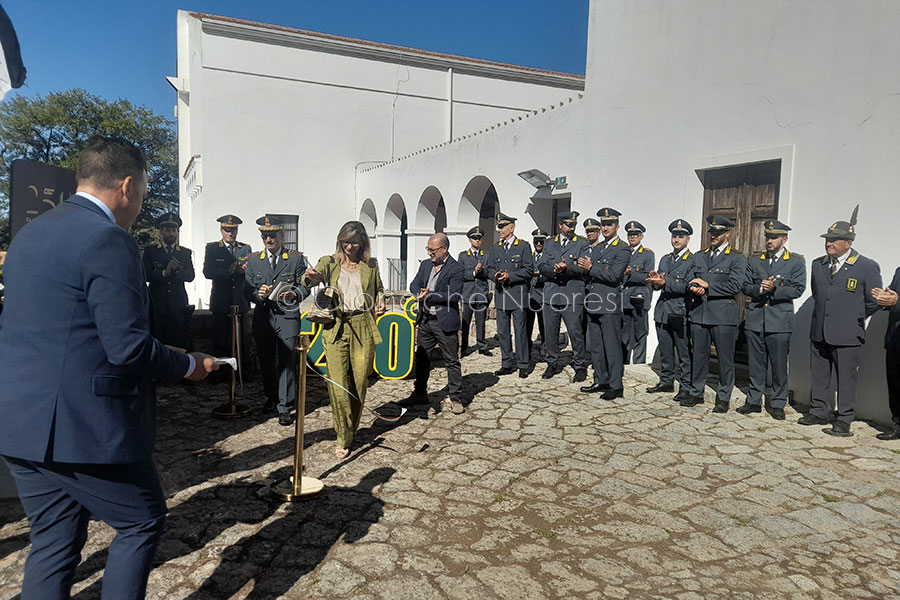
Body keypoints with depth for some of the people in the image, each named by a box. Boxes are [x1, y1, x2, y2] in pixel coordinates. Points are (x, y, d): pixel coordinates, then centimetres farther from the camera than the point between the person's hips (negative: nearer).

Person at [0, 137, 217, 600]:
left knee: (54, 538, 19)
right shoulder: (108, 240, -17)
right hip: (84, 424, -9)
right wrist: (189, 366, -5)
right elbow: (129, 349, -21)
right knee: (143, 520, 10)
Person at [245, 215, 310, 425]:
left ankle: (285, 406, 1)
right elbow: (248, 290, 7)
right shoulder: (253, 261, 11)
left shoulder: (296, 259, 3)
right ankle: (271, 397, 32)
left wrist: (294, 294, -21)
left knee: (286, 361, -5)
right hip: (263, 317, 3)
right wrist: (259, 294, -15)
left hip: (288, 316, -3)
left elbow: (305, 287, 0)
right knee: (265, 360, 12)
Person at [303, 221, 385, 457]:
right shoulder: (329, 262, 8)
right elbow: (310, 281, -9)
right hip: (336, 328, -1)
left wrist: (380, 303, 3)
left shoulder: (370, 265, 12)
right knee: (337, 384, -8)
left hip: (363, 328, 1)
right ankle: (343, 438, 3)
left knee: (359, 382, 4)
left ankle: (351, 430, 24)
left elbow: (379, 289, 25)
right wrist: (310, 277, -32)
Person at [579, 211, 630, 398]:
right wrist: (583, 264, -2)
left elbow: (614, 275, -18)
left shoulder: (623, 250, -7)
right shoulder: (596, 247, 18)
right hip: (593, 304, 8)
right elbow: (587, 271, 17)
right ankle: (601, 381, 25)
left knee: (612, 347, -3)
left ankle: (616, 386, 5)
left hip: (609, 305, -8)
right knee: (596, 347, 14)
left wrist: (591, 268, -15)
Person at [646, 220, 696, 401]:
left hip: (680, 313, -6)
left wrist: (665, 282, -22)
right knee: (665, 351, 14)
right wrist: (655, 280, -10)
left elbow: (687, 287, -13)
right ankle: (666, 381, 25)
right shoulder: (664, 260, 18)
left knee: (684, 352, -1)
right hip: (663, 311, 6)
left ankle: (686, 387, 7)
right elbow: (657, 284, 13)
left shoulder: (693, 261, -4)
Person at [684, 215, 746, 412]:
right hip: (699, 313, 5)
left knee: (725, 358, 2)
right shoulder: (699, 257, 16)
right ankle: (696, 393, 22)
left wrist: (707, 285, -12)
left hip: (723, 315, -4)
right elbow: (690, 280, 15)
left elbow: (735, 286, -12)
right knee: (698, 355, 10)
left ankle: (723, 398, 14)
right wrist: (694, 288, -8)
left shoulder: (737, 259, 0)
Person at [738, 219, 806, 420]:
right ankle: (754, 401, 20)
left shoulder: (796, 261, 3)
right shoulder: (754, 260, 12)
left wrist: (774, 289, -16)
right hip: (755, 319, 3)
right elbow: (745, 286, 7)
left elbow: (798, 289, -5)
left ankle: (778, 404, 16)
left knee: (779, 365, 3)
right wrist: (760, 289, -12)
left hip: (779, 321, -3)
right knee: (756, 364, 9)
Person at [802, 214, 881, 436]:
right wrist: (823, 315, 14)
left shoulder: (867, 267, -6)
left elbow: (874, 301, -2)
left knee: (846, 379, 2)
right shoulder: (817, 264, 10)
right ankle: (820, 412, 26)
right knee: (819, 376, 13)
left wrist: (855, 318, 3)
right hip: (819, 332, 5)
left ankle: (844, 420, 12)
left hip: (847, 335, -5)